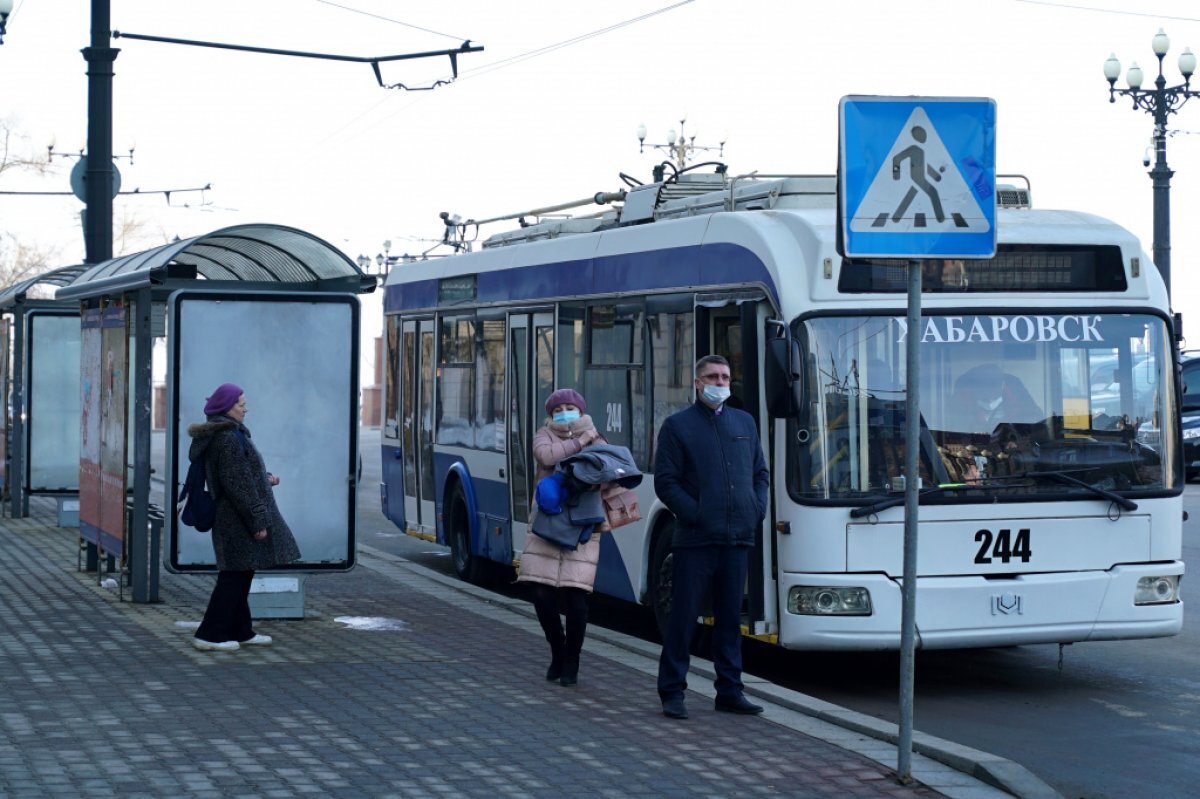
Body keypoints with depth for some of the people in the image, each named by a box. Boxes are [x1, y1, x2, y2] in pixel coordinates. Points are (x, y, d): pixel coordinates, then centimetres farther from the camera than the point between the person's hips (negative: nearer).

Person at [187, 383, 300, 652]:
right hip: (238, 518, -10)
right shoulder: (229, 439, -20)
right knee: (235, 574, -5)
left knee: (238, 574, 16)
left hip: (230, 517, 10)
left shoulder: (220, 435, 13)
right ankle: (209, 634, -1)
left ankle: (240, 631, 24)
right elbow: (238, 484, -22)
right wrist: (257, 520, -19)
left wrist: (265, 478, 11)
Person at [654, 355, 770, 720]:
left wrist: (758, 509, 4)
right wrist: (694, 514, -13)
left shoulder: (745, 422, 16)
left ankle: (730, 690, 16)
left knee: (730, 617, 10)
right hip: (695, 539, -5)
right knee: (683, 615, -1)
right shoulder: (678, 426, 0)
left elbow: (761, 473, 21)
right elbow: (665, 482, -4)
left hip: (737, 539, 5)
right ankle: (672, 692, 5)